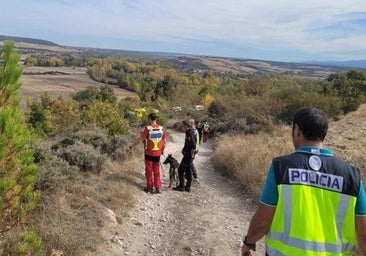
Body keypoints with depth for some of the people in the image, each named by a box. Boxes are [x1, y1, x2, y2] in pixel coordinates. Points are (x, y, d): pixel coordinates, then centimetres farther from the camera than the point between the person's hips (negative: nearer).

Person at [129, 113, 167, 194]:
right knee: (156, 170, 15)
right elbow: (164, 141, 5)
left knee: (149, 170, 10)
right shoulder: (161, 128, -3)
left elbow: (139, 140, -12)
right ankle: (158, 188, 15)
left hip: (149, 153, -3)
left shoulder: (147, 129, -15)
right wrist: (162, 150, 20)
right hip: (158, 153, 3)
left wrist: (131, 146, -2)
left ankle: (150, 188, 15)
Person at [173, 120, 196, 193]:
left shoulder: (190, 134, -20)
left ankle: (181, 186, 5)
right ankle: (188, 187, 18)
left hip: (188, 156, -10)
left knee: (181, 170, -2)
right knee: (188, 171, 12)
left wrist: (191, 155, -20)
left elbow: (193, 147, -24)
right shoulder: (188, 133, 12)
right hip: (187, 155, 10)